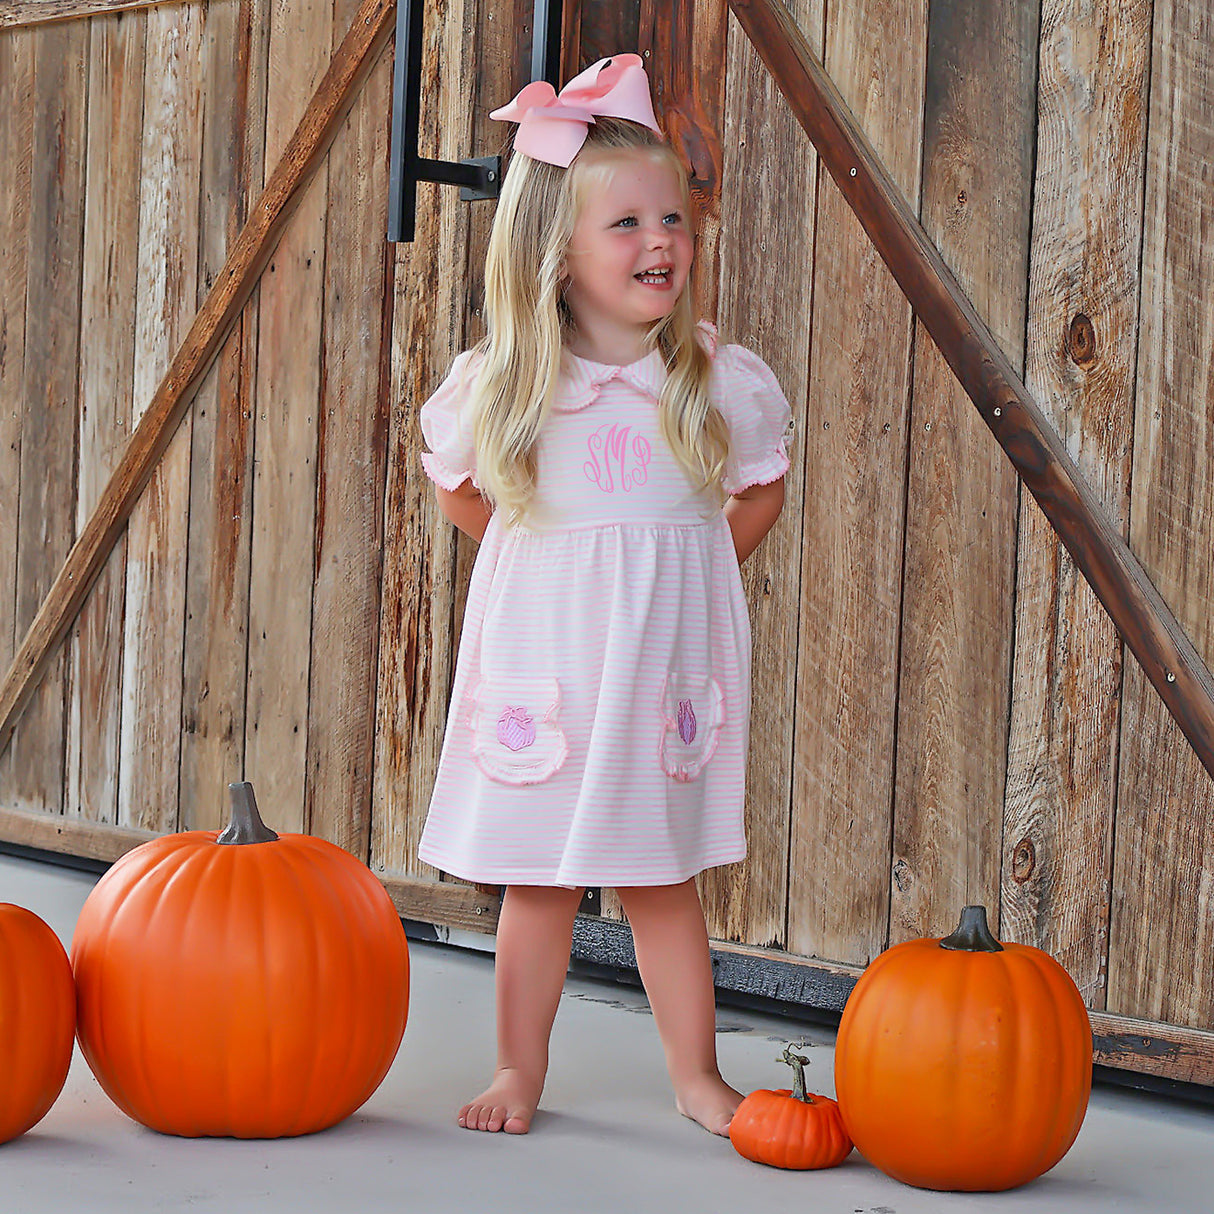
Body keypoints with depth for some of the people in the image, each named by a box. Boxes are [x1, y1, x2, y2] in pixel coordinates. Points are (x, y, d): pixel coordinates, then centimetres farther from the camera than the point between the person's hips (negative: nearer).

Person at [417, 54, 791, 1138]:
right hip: (539, 652, 0)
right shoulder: (500, 387, -5)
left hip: (663, 658, 0)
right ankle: (520, 1070, 23)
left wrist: (672, 565, 8)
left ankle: (696, 1075, 21)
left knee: (662, 876, 8)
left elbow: (761, 493, 13)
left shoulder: (723, 385, -4)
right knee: (538, 876, 7)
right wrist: (555, 561, 9)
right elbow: (458, 487, 14)